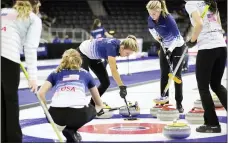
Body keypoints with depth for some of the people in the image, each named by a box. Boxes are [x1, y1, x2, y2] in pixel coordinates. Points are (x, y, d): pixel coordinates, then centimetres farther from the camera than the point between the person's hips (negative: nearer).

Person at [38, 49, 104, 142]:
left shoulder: (55, 73, 24)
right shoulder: (85, 73, 27)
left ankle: (71, 132, 16)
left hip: (57, 114, 2)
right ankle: (71, 130, 10)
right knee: (91, 110, 35)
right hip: (79, 113, -2)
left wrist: (47, 110, 26)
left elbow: (41, 93, 10)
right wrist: (101, 108, 64)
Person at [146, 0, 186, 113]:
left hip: (177, 47, -6)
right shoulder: (151, 19, -13)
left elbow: (176, 36, -34)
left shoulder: (168, 18, -32)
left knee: (177, 75, -7)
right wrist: (156, 36, -8)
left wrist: (170, 50, -44)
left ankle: (179, 103, -2)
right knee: (164, 75, 5)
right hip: (164, 47, 6)